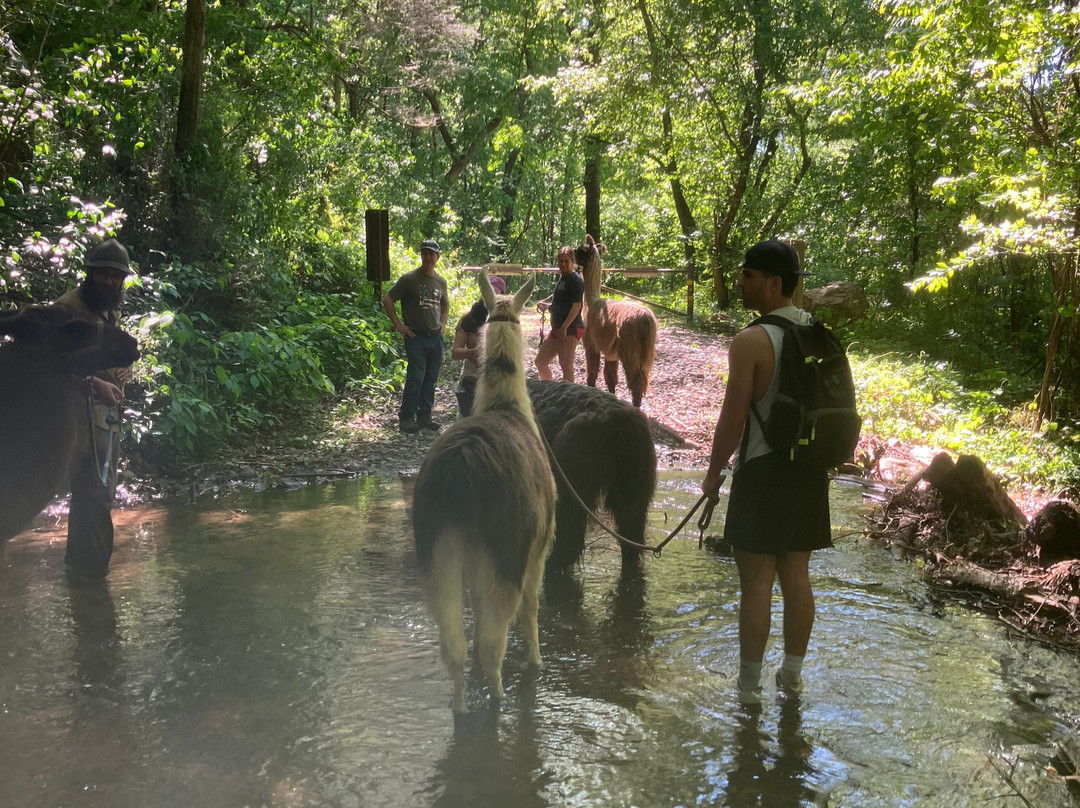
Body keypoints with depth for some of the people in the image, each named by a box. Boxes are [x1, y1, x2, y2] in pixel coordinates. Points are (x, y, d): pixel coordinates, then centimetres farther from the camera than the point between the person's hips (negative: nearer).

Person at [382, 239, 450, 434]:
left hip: (436, 337, 6)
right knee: (415, 379, -9)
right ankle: (406, 418, 1)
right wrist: (398, 325, -7)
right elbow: (387, 300, -4)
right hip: (416, 337, -6)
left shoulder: (441, 281, 11)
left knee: (431, 379, 9)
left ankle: (424, 416, 18)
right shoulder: (409, 279, -6)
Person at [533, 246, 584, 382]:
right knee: (540, 361, 12)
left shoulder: (575, 280, -10)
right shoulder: (562, 278, 16)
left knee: (566, 365, -14)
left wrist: (564, 327, -23)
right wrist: (546, 303, 14)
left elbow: (576, 306, -17)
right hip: (557, 329, 10)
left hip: (571, 328, -10)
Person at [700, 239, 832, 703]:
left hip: (762, 470, -6)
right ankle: (792, 674, 26)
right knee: (796, 574, 14)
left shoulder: (750, 342, -17)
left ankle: (749, 683, 11)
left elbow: (733, 419, -16)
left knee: (756, 580, 2)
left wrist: (714, 471, -3)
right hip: (808, 469, 7)